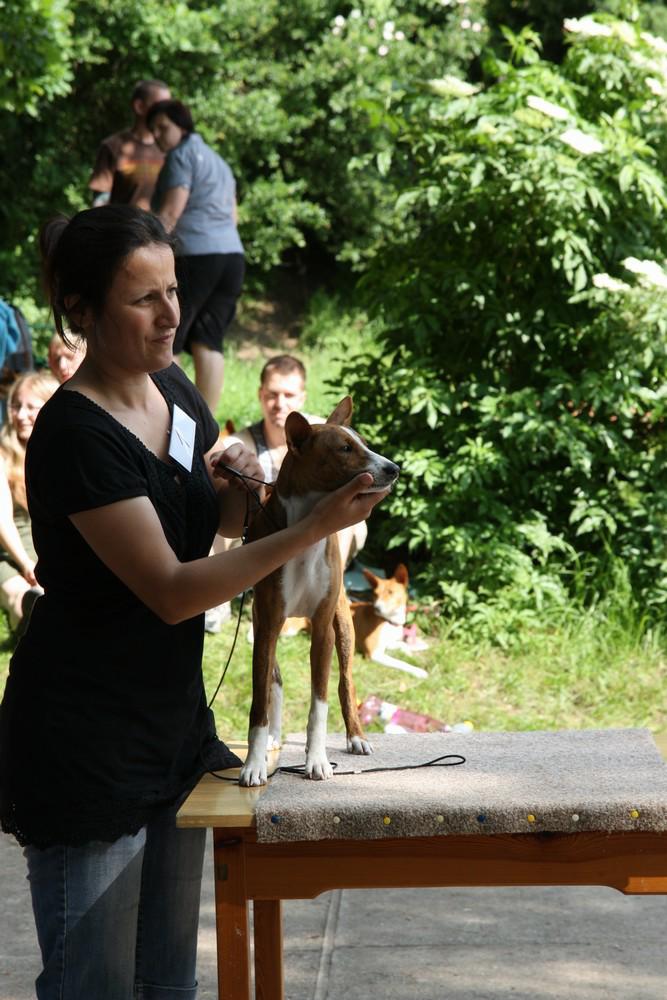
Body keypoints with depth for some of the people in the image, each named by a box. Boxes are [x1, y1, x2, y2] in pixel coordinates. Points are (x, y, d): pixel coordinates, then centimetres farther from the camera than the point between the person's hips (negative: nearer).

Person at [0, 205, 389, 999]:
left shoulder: (174, 389, 5)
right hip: (86, 746, -8)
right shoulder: (76, 434, -20)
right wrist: (314, 527, -25)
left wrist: (237, 485, -3)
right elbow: (172, 591, -22)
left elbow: (213, 517, 21)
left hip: (172, 720, 8)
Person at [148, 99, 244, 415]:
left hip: (195, 255, -8)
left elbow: (171, 213, -13)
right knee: (208, 342, 6)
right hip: (233, 255, 8)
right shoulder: (218, 160, 24)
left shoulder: (181, 156, -4)